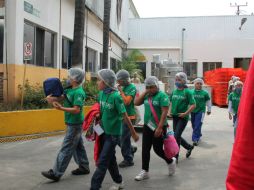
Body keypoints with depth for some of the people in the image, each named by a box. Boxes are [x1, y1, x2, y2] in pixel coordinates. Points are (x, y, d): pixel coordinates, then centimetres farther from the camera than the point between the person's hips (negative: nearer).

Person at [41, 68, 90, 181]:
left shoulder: (78, 92, -21)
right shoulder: (71, 89, 8)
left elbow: (77, 110, -27)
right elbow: (63, 97, 4)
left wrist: (61, 108, -37)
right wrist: (52, 98, -15)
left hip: (75, 124, -9)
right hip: (73, 123, 9)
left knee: (66, 148, -5)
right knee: (78, 146, 16)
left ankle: (56, 173, -1)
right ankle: (84, 167, 27)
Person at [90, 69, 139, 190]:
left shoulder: (115, 96, -21)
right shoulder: (101, 94, 0)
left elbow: (125, 116, -15)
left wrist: (133, 133, -9)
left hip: (113, 134, -7)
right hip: (104, 132, 8)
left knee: (102, 162, -3)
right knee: (110, 159, 20)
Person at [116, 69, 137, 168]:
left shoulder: (132, 88, -12)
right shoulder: (123, 87, 10)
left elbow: (127, 102, -21)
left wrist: (121, 91, -16)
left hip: (129, 116, -8)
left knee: (124, 138, -4)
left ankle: (128, 160, 9)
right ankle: (131, 149, 34)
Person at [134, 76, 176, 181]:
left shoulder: (162, 95, -13)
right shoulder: (147, 96, 8)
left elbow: (164, 112, -19)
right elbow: (136, 102, 1)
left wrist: (159, 128, -23)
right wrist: (145, 92, -5)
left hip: (158, 127, -6)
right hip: (147, 126, 7)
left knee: (158, 149, 3)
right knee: (145, 149, 7)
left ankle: (170, 161, 31)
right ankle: (145, 171, 18)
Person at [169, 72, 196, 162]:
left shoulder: (187, 91, -10)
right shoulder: (174, 91, 7)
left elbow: (193, 105, -12)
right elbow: (171, 102, 19)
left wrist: (185, 113, -19)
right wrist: (170, 111, 5)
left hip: (183, 117, -6)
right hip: (175, 116, 6)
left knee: (177, 136, -8)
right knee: (177, 136, 13)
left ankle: (175, 157, 4)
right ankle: (189, 147, 38)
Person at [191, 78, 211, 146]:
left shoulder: (205, 93, -2)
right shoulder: (191, 92, -1)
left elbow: (208, 102, 10)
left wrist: (209, 110, 15)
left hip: (201, 111, -2)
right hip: (193, 111, 3)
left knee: (198, 125, -10)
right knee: (194, 125, 13)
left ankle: (195, 139, -7)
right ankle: (199, 135, 37)